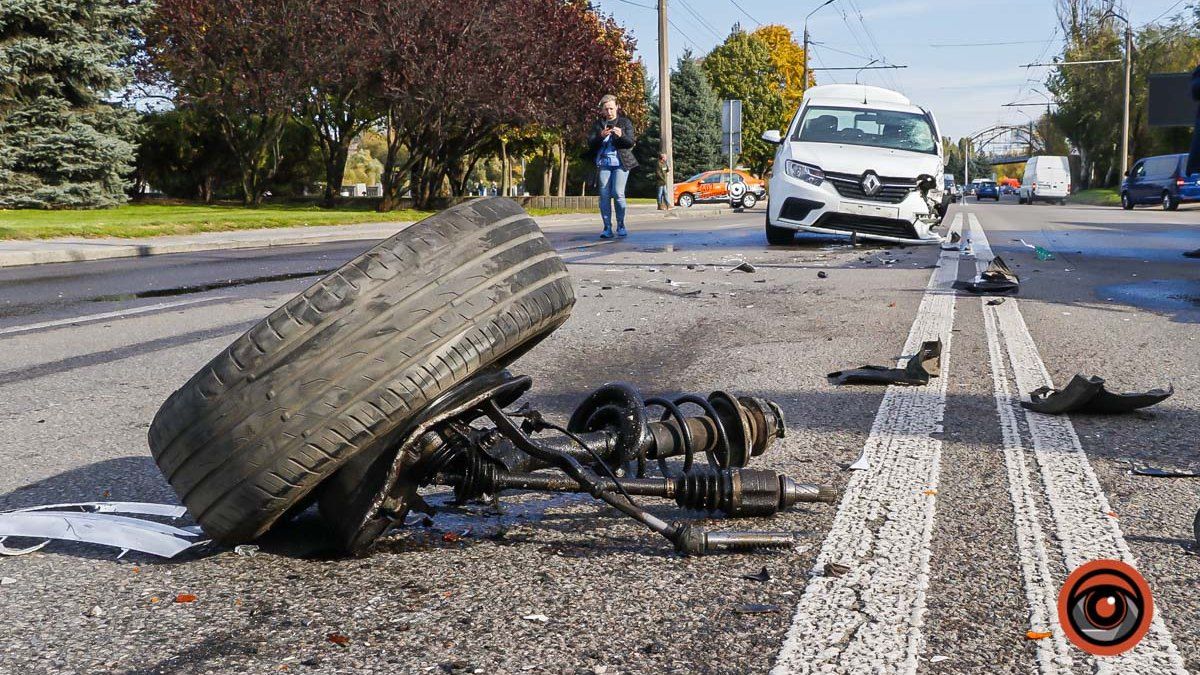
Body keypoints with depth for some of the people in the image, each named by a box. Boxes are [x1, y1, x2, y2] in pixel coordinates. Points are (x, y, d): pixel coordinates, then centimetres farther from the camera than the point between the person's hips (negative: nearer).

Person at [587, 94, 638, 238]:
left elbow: (631, 142, -1)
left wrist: (621, 135, -22)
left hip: (621, 163, -2)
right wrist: (601, 136, -16)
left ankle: (621, 225, 1)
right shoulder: (598, 124, 11)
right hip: (603, 164, 2)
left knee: (618, 193, -13)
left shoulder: (625, 122, 7)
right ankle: (607, 228, 0)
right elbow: (590, 144, 3)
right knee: (604, 195, -4)